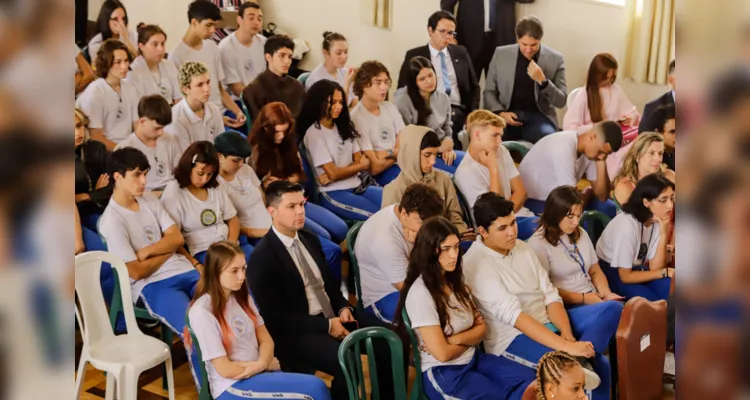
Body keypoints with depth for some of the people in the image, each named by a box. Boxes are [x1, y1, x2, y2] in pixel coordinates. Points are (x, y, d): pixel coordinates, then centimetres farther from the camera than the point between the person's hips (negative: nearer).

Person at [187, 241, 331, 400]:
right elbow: (225, 369, -14)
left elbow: (266, 339, 10)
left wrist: (261, 364, -12)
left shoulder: (242, 297, 7)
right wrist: (267, 364, -4)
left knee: (317, 387, -19)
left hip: (259, 374, 6)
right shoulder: (202, 312, -15)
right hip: (232, 386, -6)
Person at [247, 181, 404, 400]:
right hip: (296, 334, -8)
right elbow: (276, 317, -16)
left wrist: (343, 308, -2)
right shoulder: (262, 257, -14)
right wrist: (327, 325, -17)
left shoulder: (310, 240, 11)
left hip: (333, 316, 8)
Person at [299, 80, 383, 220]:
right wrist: (362, 166, 3)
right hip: (334, 193, -7)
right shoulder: (314, 133, -10)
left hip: (357, 186, 7)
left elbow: (359, 160, 7)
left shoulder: (344, 127, 14)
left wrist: (336, 173, -12)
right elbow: (333, 173, -12)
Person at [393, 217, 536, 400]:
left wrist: (455, 339, -15)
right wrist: (469, 339, 0)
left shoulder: (455, 282, 6)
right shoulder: (420, 294, -20)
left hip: (472, 359, 8)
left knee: (532, 381, -14)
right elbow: (442, 353, -20)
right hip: (443, 373, -7)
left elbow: (481, 328, 5)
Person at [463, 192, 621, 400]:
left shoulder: (522, 247, 8)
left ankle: (580, 360, -27)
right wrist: (566, 347, -30)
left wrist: (568, 336, -15)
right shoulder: (476, 264, -18)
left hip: (548, 323, 9)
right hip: (512, 337, -9)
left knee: (612, 309, -12)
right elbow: (514, 315, -25)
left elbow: (550, 295, 4)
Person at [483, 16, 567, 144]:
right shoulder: (501, 54, 5)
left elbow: (561, 101, -1)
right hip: (508, 116, 1)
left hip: (539, 116, -1)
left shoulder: (555, 59, 1)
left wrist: (542, 80, -17)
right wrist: (500, 113, -9)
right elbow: (489, 91, 11)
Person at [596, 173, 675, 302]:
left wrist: (663, 234, -23)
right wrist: (665, 272, -15)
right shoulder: (627, 226, -29)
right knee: (653, 301, -28)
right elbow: (625, 276, -21)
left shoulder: (658, 221, -7)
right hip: (612, 272, -6)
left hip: (635, 268, 6)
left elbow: (655, 267, -12)